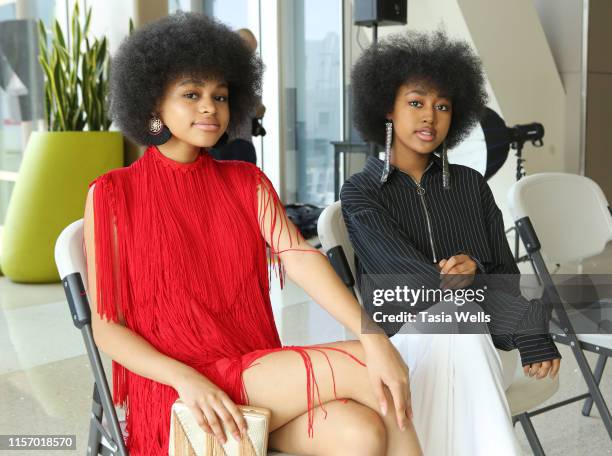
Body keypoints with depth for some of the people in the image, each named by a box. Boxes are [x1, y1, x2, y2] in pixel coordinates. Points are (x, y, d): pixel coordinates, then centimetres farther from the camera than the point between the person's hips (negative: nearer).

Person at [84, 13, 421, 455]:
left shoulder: (247, 182, 9)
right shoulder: (113, 194, -1)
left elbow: (300, 258, -9)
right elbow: (107, 327, -4)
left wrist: (375, 338, -25)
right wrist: (188, 380, -22)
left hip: (261, 375, 4)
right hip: (175, 391, -4)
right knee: (366, 370, -22)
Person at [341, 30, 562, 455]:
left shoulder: (471, 184, 11)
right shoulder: (360, 193, -1)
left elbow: (505, 277, 7)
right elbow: (411, 281, -14)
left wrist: (473, 273, -21)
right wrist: (532, 323, -21)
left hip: (484, 340, 2)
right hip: (406, 336, -2)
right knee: (451, 319, -35)